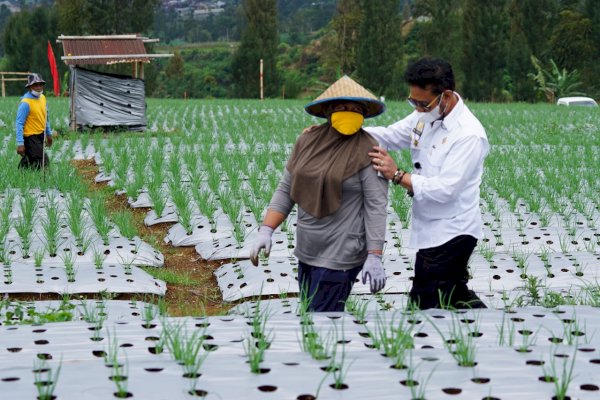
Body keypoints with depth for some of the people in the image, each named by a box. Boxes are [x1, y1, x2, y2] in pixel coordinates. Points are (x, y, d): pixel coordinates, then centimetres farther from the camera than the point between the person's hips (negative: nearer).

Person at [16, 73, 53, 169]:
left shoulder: (42, 98, 5)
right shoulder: (26, 103, -20)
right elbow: (19, 123, -20)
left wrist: (49, 134, 21)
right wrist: (20, 144, -24)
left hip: (41, 135, 8)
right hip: (30, 137, -8)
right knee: (43, 162, -12)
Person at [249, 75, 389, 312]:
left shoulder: (367, 151, -10)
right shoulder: (308, 141, 6)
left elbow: (376, 205, -14)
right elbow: (285, 190, 10)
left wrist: (374, 256, -19)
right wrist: (266, 230, 0)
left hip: (340, 256, -6)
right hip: (306, 252, 6)